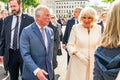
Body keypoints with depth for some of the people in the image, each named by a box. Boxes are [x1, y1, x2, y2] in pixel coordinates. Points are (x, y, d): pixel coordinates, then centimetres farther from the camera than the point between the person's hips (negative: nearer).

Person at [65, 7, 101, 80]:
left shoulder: (98, 28, 0)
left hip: (93, 63, 2)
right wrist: (78, 54, -18)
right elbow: (70, 45, -4)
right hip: (78, 62, -2)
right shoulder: (75, 28, -6)